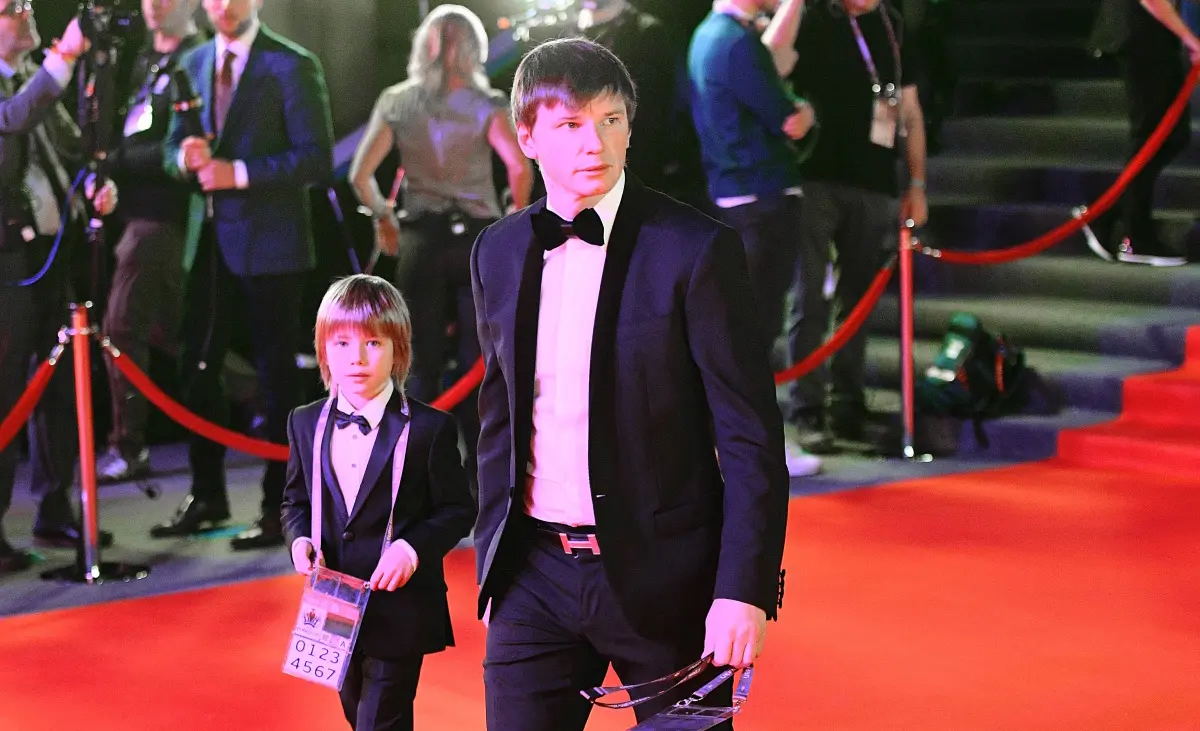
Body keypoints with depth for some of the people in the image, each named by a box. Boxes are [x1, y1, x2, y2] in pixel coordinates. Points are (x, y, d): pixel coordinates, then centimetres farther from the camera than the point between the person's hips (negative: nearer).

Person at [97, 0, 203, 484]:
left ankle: (128, 449, -3)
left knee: (121, 328, -9)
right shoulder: (147, 60, 17)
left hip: (161, 216, -10)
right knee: (170, 329, 15)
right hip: (140, 212, 10)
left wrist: (117, 160, -16)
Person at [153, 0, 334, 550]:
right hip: (209, 239, 6)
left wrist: (240, 173, -21)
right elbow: (173, 144, 17)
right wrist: (184, 155, -7)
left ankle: (278, 508, 9)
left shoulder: (293, 66, -8)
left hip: (268, 241, -6)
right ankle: (207, 495, 25)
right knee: (198, 369, 11)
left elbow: (316, 159, -13)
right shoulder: (194, 64, 12)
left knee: (276, 377, 2)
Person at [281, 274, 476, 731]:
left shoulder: (429, 428, -11)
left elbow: (457, 510, -6)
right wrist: (300, 540, -7)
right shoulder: (305, 424, 3)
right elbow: (296, 500, 13)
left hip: (399, 609, -5)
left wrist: (413, 548, -22)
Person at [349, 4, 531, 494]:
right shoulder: (485, 104, -4)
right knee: (477, 368, 4)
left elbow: (360, 174, -2)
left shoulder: (396, 103, 3)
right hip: (477, 239, -1)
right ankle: (483, 479, 6)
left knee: (422, 366, 6)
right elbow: (519, 166, -18)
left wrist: (383, 218, 13)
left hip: (420, 240, 1)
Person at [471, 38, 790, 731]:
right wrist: (493, 565, 15)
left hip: (663, 577, -4)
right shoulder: (498, 253, 7)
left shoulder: (698, 249, -9)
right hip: (535, 576, 4)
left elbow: (751, 434, -9)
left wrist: (745, 591, -15)